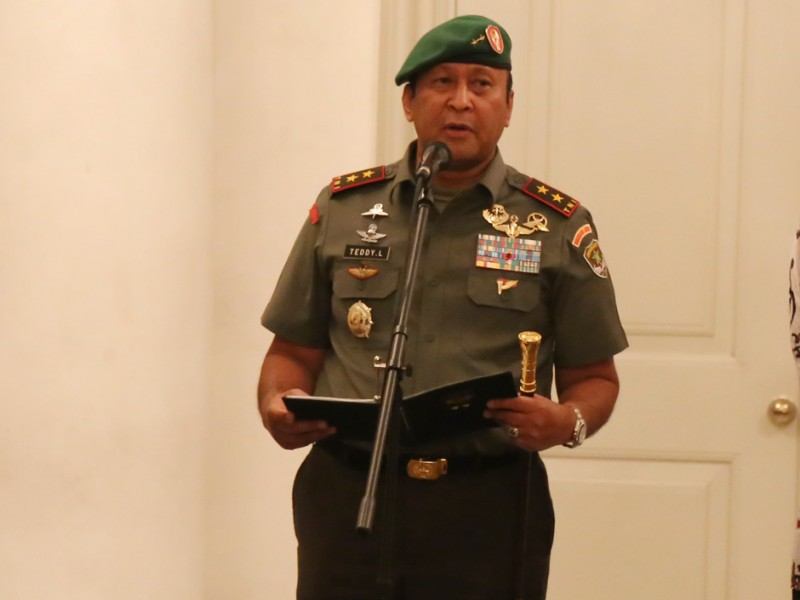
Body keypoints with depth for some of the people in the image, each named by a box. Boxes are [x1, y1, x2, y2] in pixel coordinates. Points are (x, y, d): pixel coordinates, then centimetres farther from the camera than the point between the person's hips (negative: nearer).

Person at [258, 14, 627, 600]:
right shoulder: (342, 208, 10)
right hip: (347, 497, 1)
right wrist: (277, 406, -7)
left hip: (488, 507, -1)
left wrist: (569, 422, -13)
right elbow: (294, 352, 15)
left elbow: (594, 376, 9)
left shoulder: (559, 226, 6)